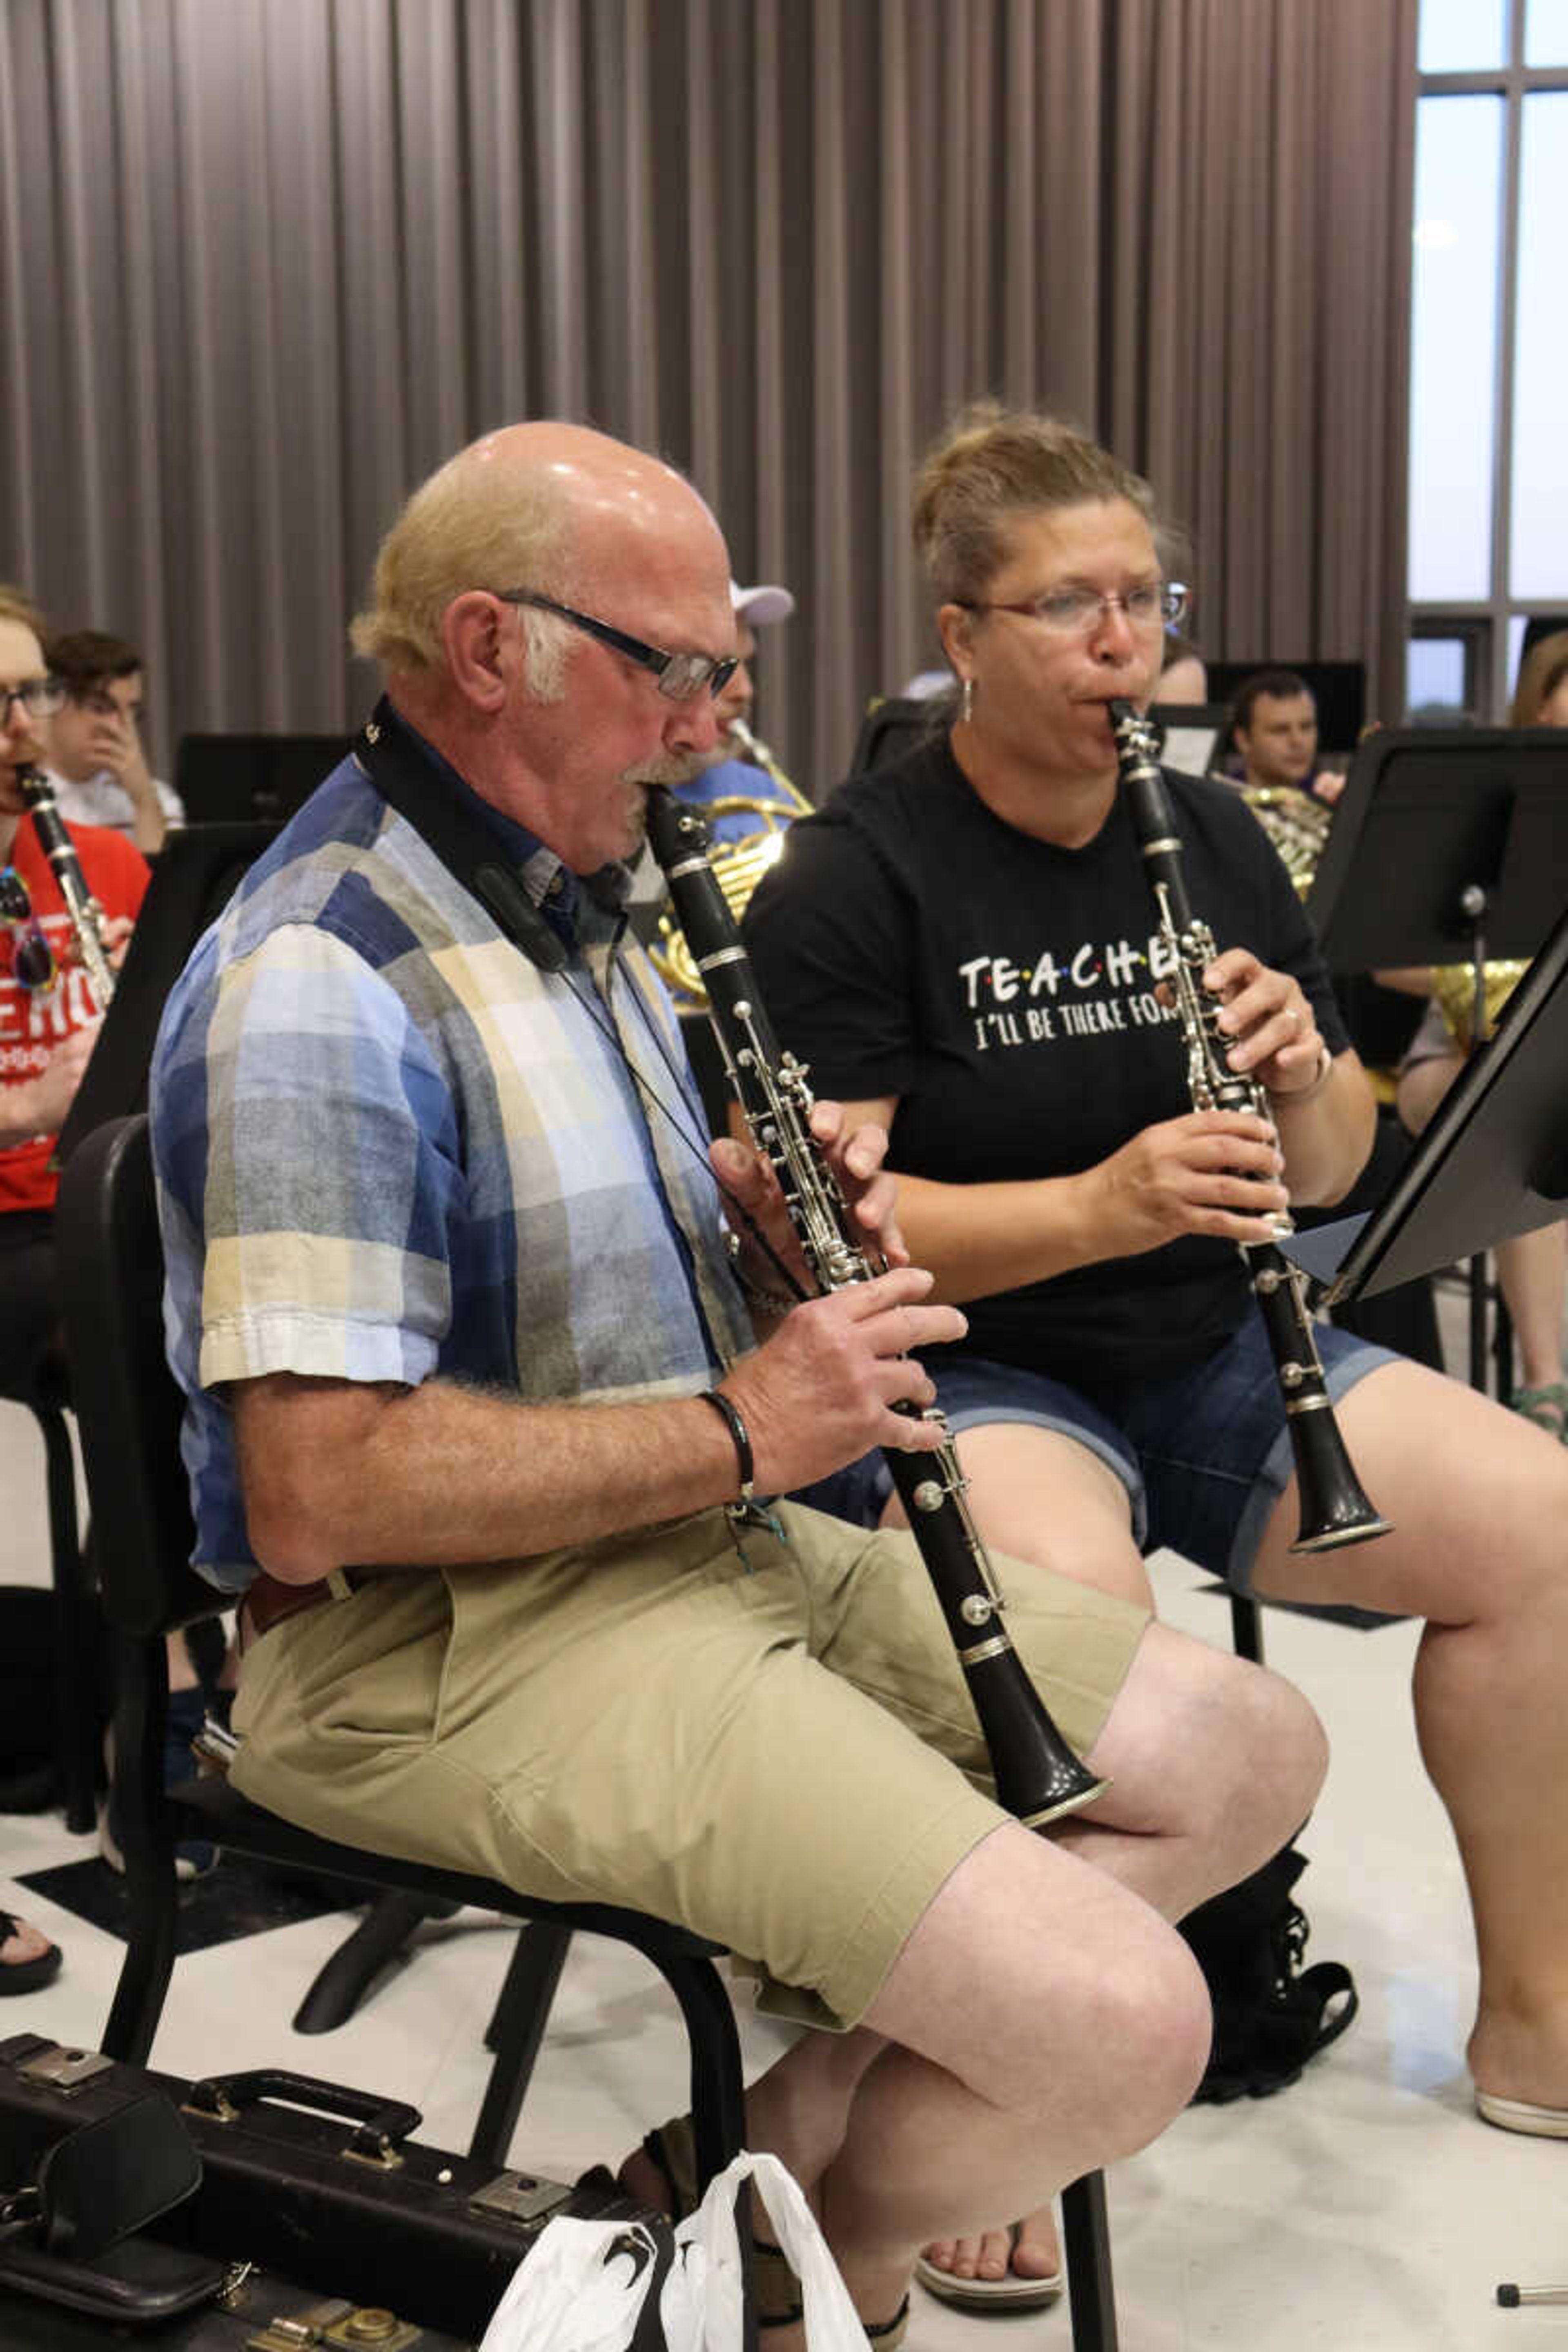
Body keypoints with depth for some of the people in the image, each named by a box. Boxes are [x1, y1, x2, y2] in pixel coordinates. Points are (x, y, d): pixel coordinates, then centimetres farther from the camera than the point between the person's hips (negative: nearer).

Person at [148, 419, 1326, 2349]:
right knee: (1118, 2026, -22)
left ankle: (788, 2126, 7)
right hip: (444, 1634, -10)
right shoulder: (319, 987, -21)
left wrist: (749, 1214, 2)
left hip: (711, 1538, 10)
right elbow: (313, 1495, -26)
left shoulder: (576, 898, 12)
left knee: (1251, 1758, 7)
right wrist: (739, 1431, -19)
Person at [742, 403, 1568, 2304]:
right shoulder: (854, 883, -10)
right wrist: (1103, 1204, -29)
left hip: (1205, 1356, 6)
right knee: (1070, 1602, -37)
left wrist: (1302, 1085, -12)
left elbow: (1331, 1169, 12)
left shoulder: (1213, 840, 9)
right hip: (966, 1373, -6)